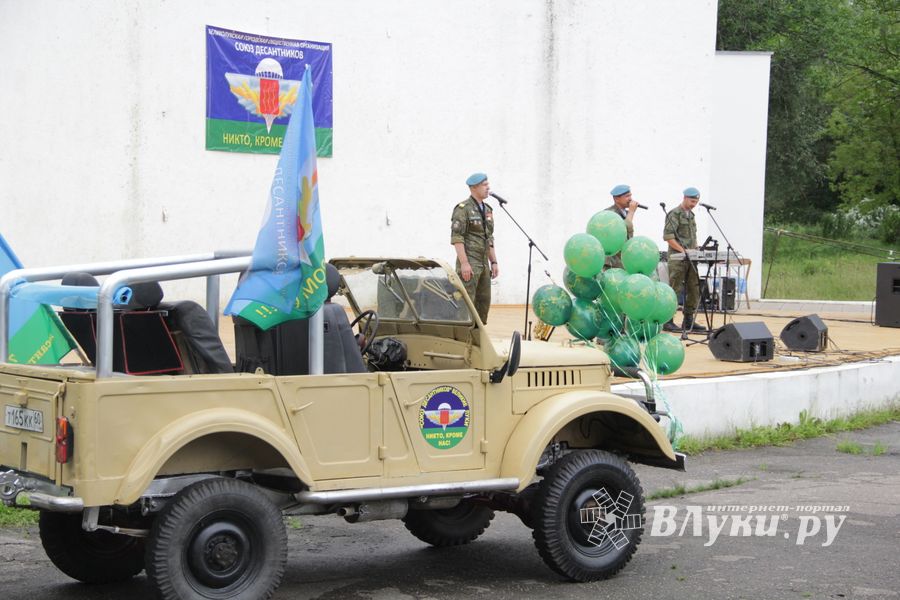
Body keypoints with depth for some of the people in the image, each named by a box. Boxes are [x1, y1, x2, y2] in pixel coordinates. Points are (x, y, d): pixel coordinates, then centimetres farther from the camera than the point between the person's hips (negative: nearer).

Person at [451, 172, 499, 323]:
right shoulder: (463, 209, -9)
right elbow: (456, 237, -15)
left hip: (484, 264, 8)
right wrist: (464, 263, -21)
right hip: (469, 264, -8)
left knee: (484, 302, 9)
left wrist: (493, 262, 15)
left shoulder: (487, 210, 16)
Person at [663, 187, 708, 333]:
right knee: (675, 290, -5)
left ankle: (688, 321, 14)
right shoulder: (674, 214, -9)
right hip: (677, 259, -8)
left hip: (691, 259, 8)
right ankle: (668, 321, 0)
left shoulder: (691, 214, 17)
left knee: (694, 289, 7)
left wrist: (695, 249, 8)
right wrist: (683, 250, -20)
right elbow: (668, 236, -17)